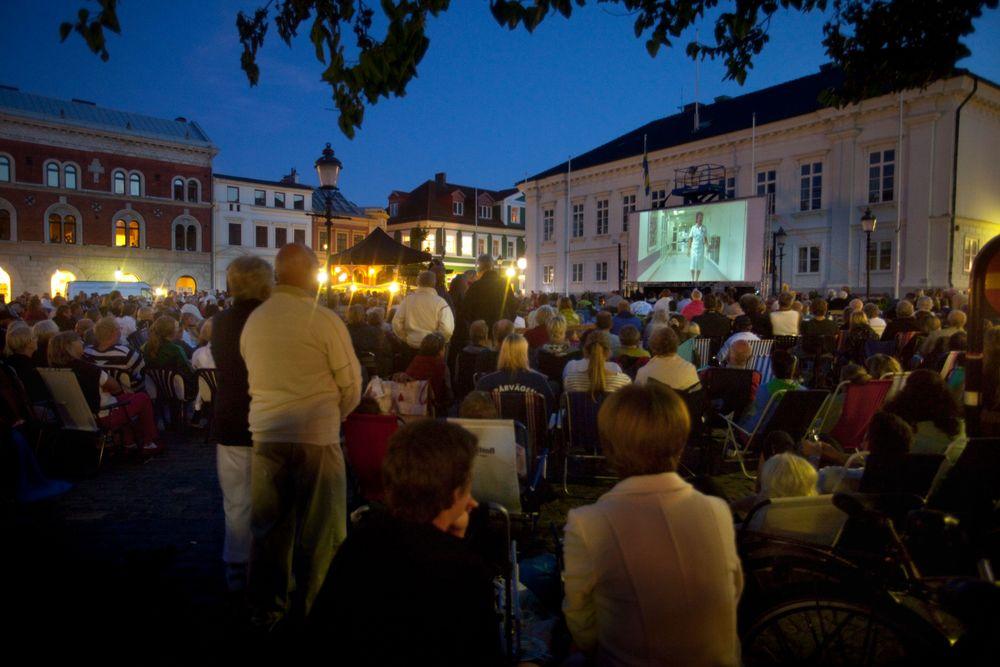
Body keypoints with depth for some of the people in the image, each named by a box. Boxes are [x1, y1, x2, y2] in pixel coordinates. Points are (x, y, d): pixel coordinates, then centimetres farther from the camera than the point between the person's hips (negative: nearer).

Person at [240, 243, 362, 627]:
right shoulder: (324, 321, -12)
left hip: (265, 435, 5)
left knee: (268, 527, 16)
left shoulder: (252, 321, 3)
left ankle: (266, 610, 29)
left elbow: (254, 379, 12)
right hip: (316, 437, -5)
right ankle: (317, 611, 21)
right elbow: (351, 387, -6)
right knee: (318, 533, 9)